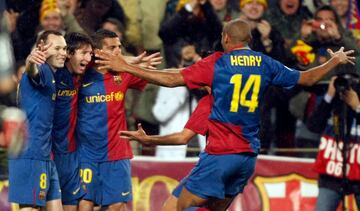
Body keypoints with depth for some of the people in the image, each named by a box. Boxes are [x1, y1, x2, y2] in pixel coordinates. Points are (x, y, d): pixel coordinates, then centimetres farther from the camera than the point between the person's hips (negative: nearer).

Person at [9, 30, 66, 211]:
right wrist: (31, 62, -57)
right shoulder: (42, 70, -10)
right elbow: (32, 73, -34)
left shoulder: (51, 75, 18)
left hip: (44, 156, 10)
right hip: (30, 155, -10)